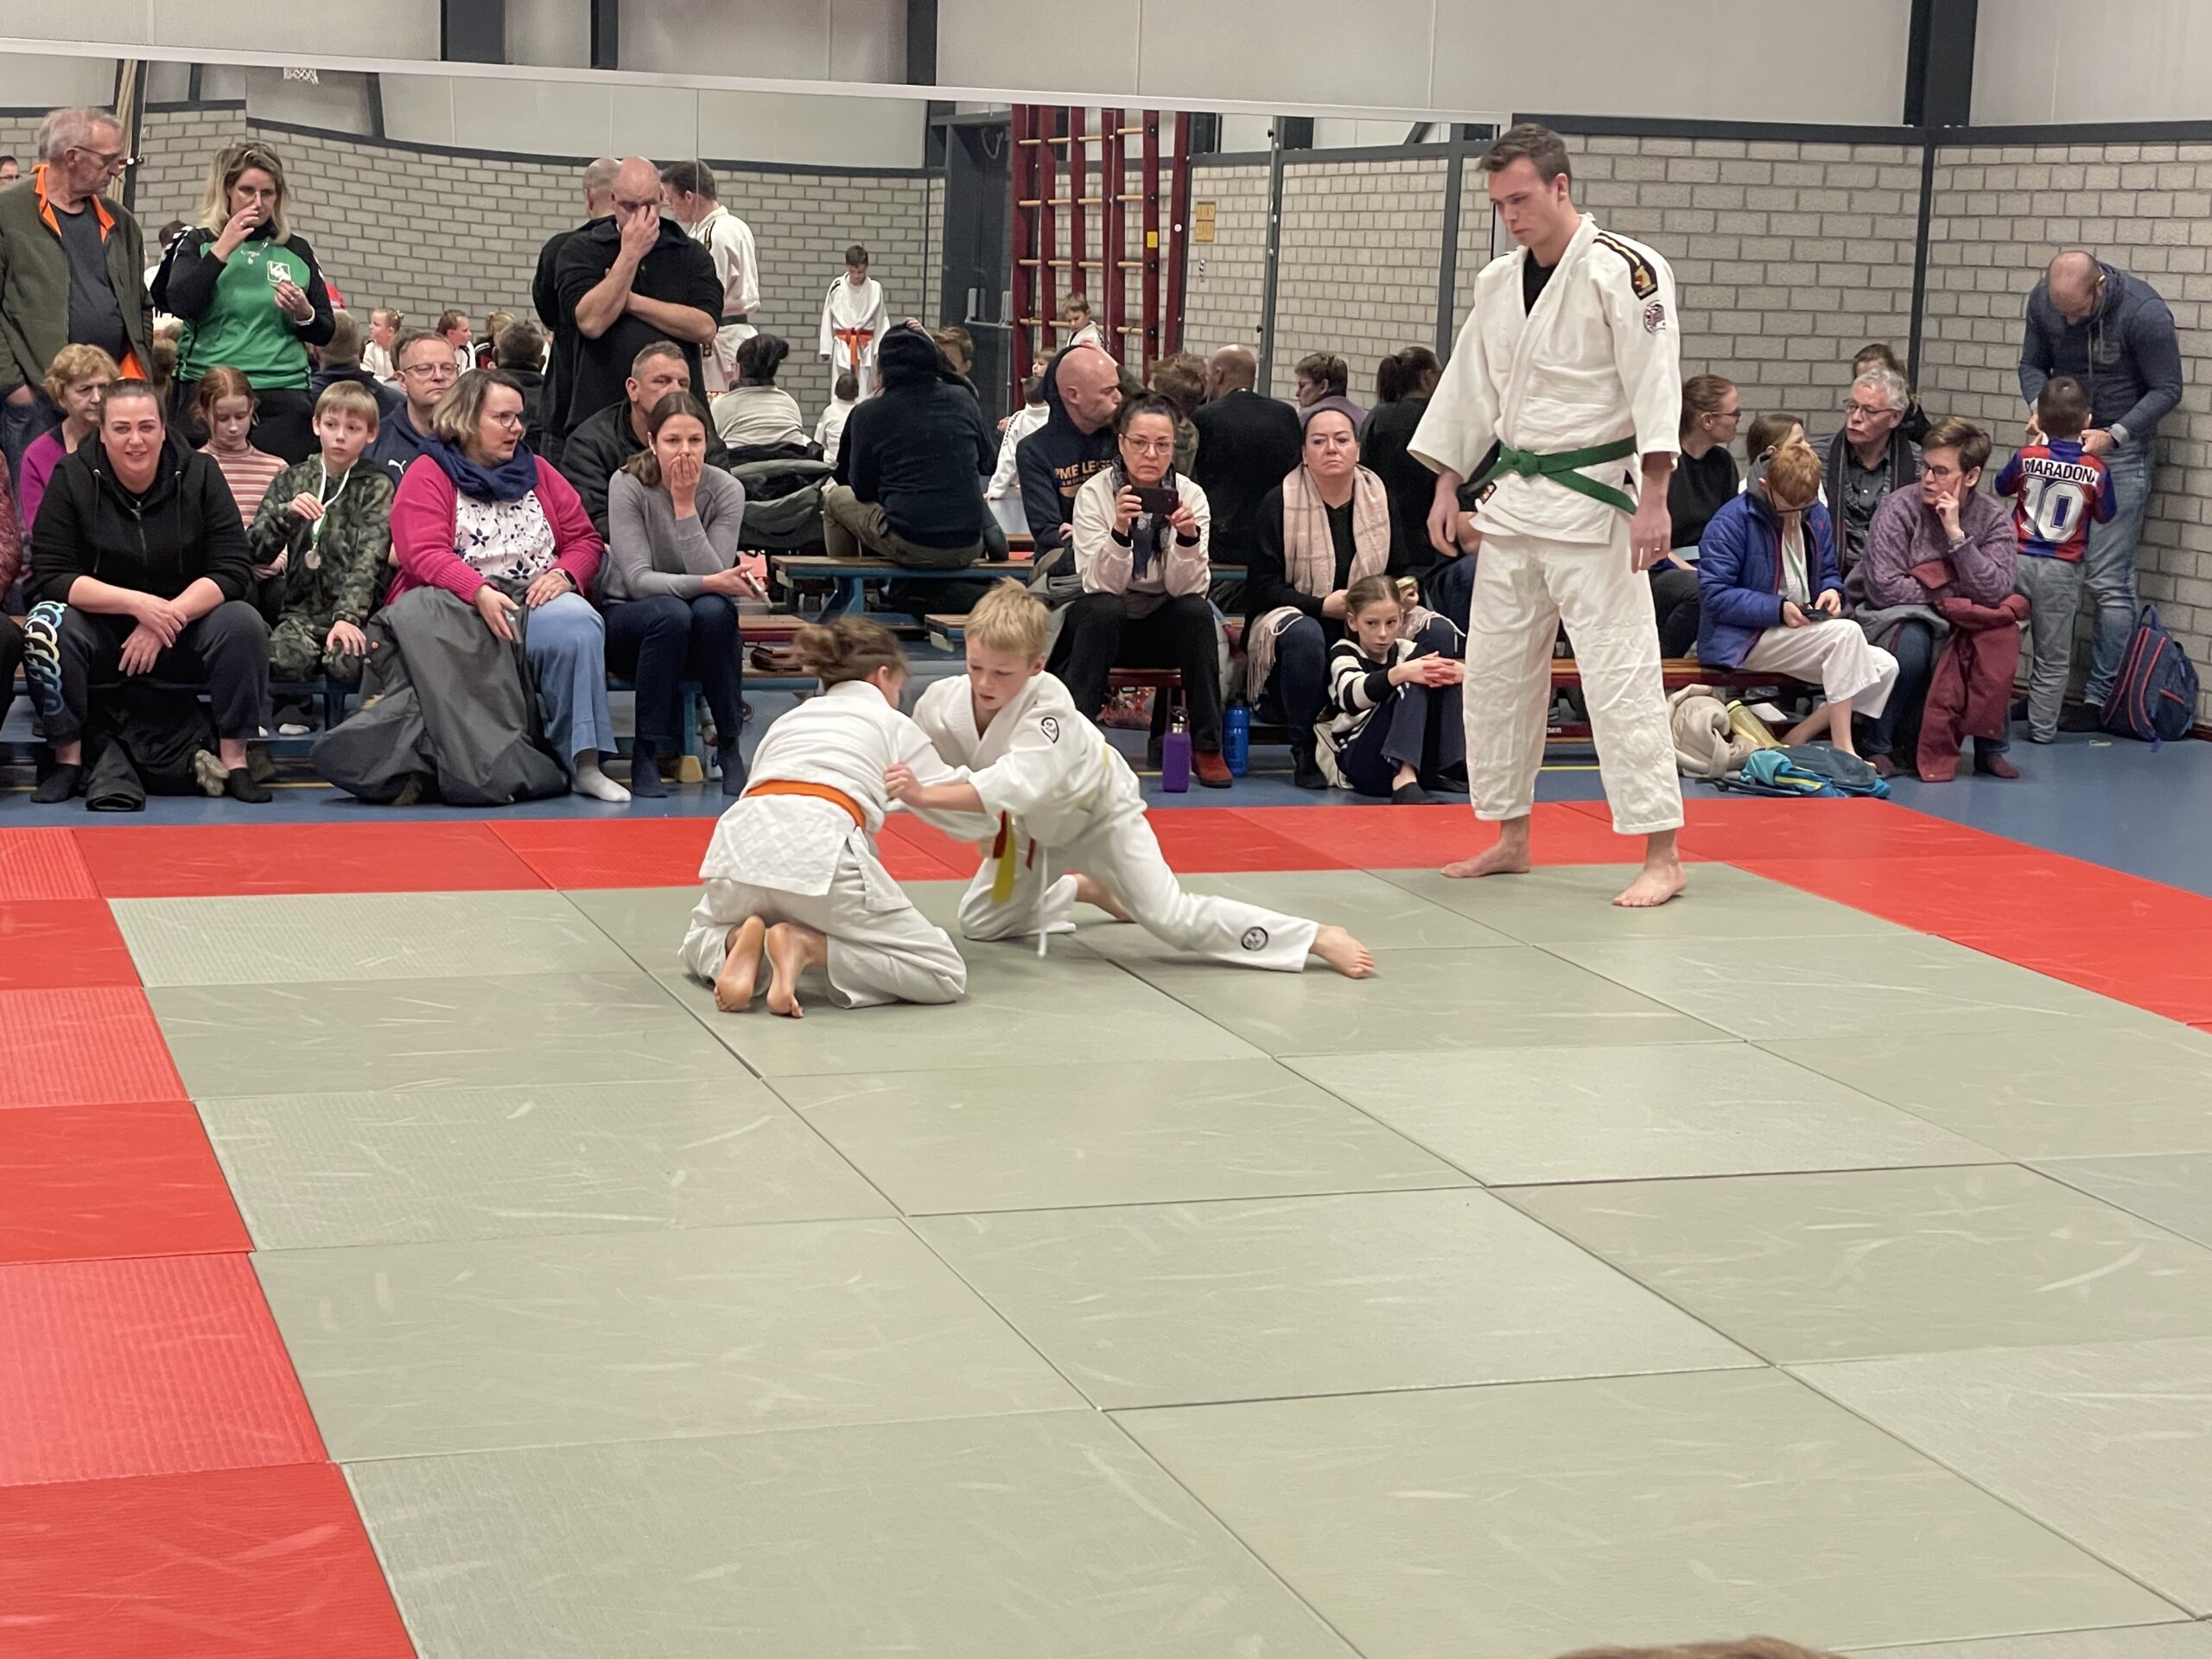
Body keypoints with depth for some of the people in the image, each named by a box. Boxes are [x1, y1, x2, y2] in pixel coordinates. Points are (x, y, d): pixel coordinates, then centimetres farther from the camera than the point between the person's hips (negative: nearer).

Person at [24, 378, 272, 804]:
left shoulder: (198, 474, -7)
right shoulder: (72, 478, -8)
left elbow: (233, 571, -12)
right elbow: (50, 576, -15)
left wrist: (167, 618, -25)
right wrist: (136, 603, -27)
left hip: (187, 628, 1)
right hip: (101, 633, 0)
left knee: (245, 623, -28)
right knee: (46, 624, -30)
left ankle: (234, 760, -17)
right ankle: (68, 759, -16)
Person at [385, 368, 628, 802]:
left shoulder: (537, 471, 23)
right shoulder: (428, 474, 7)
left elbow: (585, 539, 19)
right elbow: (423, 554, -8)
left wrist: (564, 575, -5)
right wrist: (479, 592, -26)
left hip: (538, 599, 4)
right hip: (458, 604, -4)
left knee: (577, 625, -32)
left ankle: (584, 762, -35)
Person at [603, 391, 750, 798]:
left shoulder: (726, 490, -10)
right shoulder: (628, 486, -14)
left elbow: (715, 576, -20)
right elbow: (637, 579, -23)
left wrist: (685, 505, -25)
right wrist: (708, 583, -38)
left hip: (702, 631, 2)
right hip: (630, 620, -2)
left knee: (714, 611, -34)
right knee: (672, 613, -36)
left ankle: (729, 746, -20)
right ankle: (647, 751, -25)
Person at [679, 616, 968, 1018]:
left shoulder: (788, 719, 35)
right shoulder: (894, 725, 24)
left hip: (742, 837, 5)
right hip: (821, 845, -4)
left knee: (701, 944, 36)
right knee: (946, 976, 5)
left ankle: (740, 943, -2)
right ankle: (808, 946, -13)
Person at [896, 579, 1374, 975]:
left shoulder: (1048, 704, -41)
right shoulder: (939, 704, -26)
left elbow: (1016, 786, -56)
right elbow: (918, 780, -15)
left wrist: (928, 795, -65)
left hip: (1097, 810, -6)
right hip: (1032, 821, 6)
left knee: (1175, 920, -16)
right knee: (979, 925, 15)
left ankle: (1318, 938, -10)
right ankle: (1082, 889, 37)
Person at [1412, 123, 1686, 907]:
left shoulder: (1623, 271, -12)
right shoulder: (1499, 283, 10)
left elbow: (1654, 385, -17)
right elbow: (1471, 386, 18)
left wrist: (1653, 500, -22)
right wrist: (1447, 486, 14)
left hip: (1594, 500, -8)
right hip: (1515, 499, 8)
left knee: (1620, 671, -10)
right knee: (1495, 668, 12)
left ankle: (1661, 854, -5)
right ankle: (1510, 836, 25)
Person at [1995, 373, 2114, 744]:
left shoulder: (2027, 456, -9)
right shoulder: (2096, 470, -11)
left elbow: (2003, 487, 11)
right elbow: (2105, 515, 7)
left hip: (2018, 561, 0)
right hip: (2062, 572, 0)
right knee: (2053, 658, 9)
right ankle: (2042, 727, 11)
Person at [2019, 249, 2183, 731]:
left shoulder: (2144, 313, -20)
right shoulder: (2043, 302, -5)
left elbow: (2167, 390, -11)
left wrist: (2114, 435, -21)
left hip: (2122, 451, -5)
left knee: (2108, 582, -6)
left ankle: (2099, 700, -2)